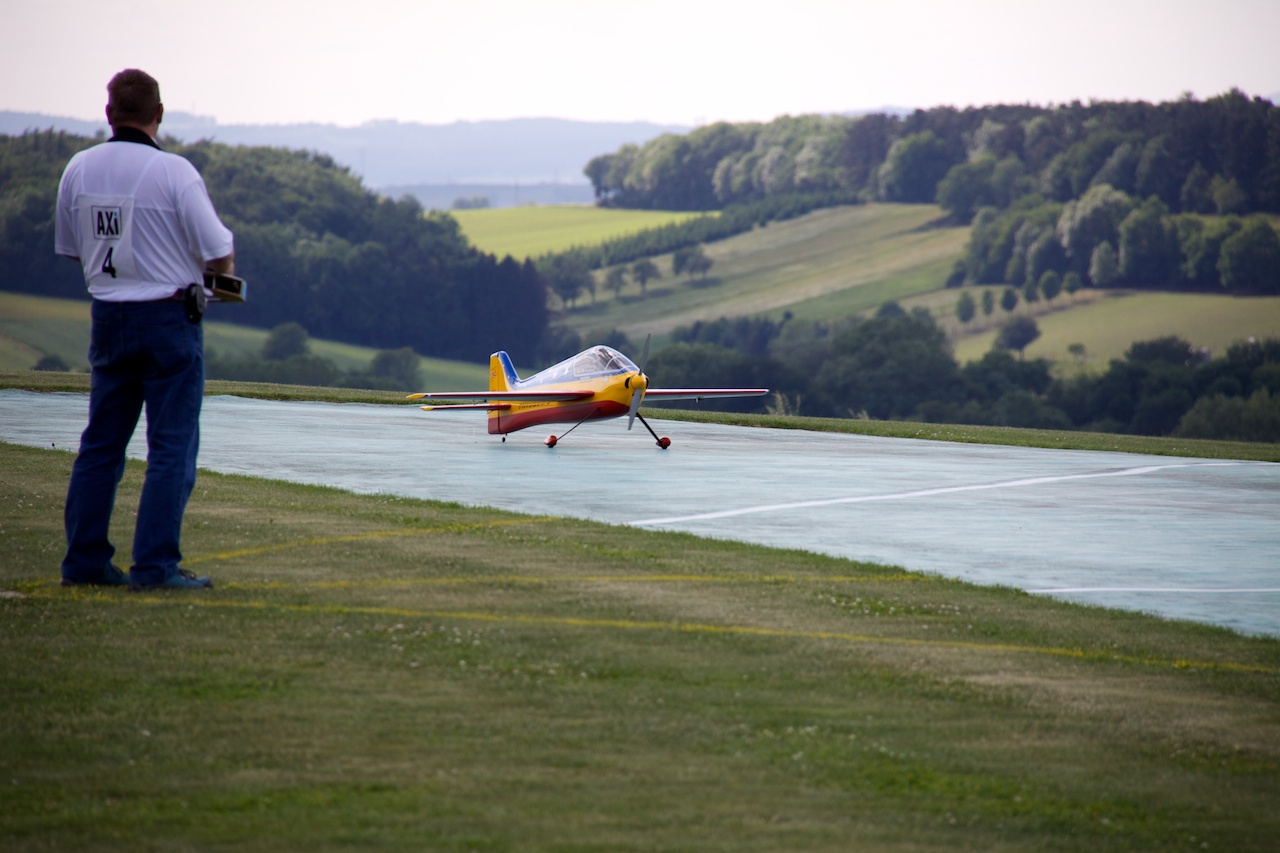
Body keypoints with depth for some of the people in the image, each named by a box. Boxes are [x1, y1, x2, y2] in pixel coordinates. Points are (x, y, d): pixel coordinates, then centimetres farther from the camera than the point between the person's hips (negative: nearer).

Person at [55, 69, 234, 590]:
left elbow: (70, 249, 13)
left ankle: (84, 559, 14)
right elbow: (219, 254, -12)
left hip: (107, 315, 6)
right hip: (168, 317, -5)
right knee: (172, 446, -1)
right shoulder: (173, 171, -14)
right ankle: (155, 565, -4)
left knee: (101, 443, 14)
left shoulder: (78, 170, 3)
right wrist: (224, 271, 10)